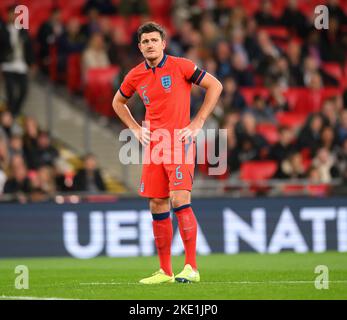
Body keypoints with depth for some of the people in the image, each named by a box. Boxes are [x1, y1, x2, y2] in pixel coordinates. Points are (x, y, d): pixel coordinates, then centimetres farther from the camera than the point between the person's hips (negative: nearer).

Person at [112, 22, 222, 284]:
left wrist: (198, 123, -6)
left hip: (180, 142, -5)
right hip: (154, 144, 5)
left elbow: (215, 86, -2)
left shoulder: (180, 66, -5)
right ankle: (165, 271, 12)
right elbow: (118, 102, 26)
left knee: (180, 199, -17)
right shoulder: (136, 76, 8)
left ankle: (191, 267, -14)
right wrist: (136, 128, 12)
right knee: (157, 206, 5)